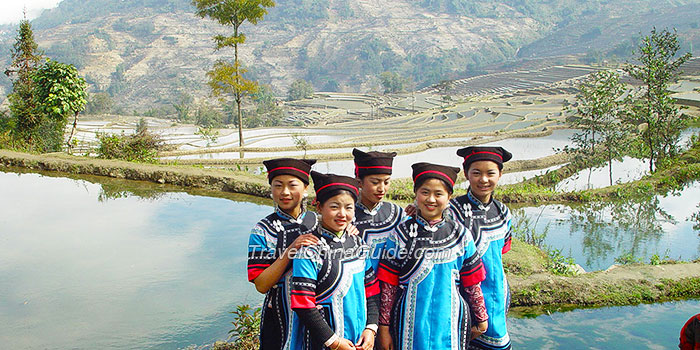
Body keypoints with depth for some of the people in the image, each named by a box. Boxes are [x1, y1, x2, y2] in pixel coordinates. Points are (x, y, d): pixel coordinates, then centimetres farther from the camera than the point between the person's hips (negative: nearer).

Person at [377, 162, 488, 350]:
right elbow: (388, 286, -3)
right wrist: (384, 327, -3)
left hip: (450, 321, 2)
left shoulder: (461, 234, 1)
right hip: (410, 323, -1)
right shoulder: (401, 234, -4)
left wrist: (481, 318, 14)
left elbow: (472, 283, 9)